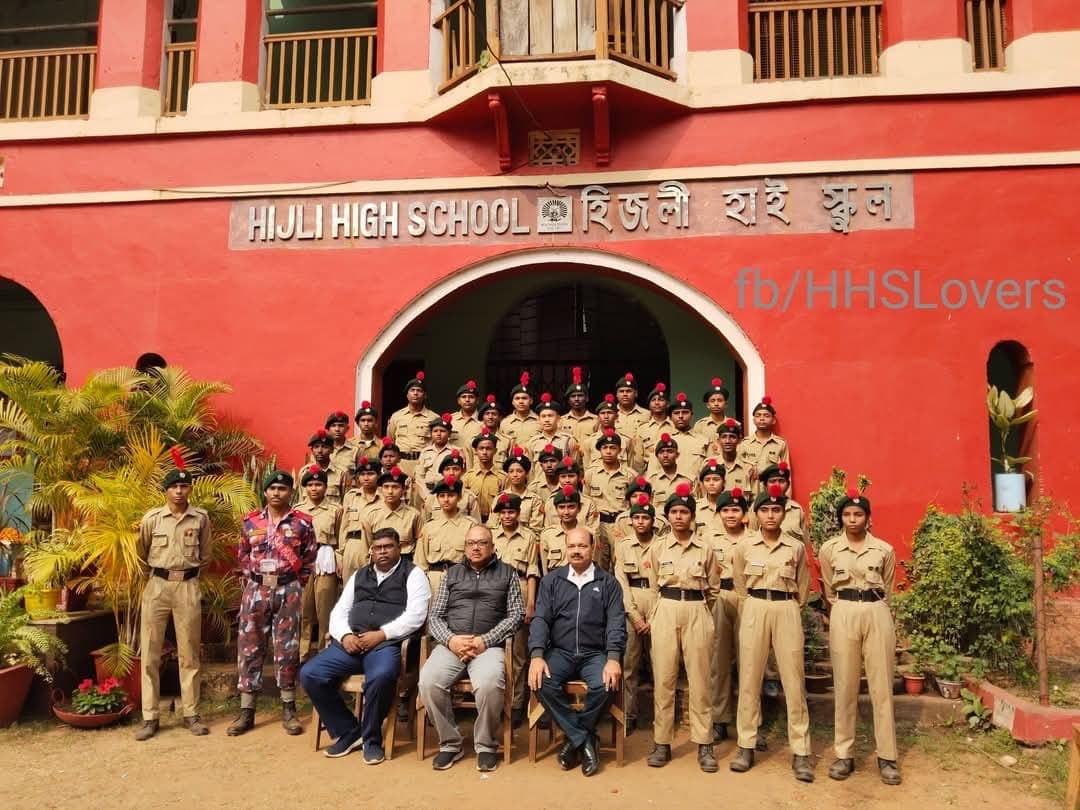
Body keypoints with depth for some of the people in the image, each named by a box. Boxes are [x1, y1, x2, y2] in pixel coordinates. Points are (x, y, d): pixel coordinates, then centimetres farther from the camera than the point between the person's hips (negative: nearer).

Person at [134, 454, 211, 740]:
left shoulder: (201, 518, 0)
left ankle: (191, 714, 13)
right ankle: (150, 717, 11)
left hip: (188, 587, 0)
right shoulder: (151, 518, -1)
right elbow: (141, 554, 13)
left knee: (189, 653, 5)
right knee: (150, 653, 2)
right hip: (156, 585, 0)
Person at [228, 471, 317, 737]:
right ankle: (246, 710, 11)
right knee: (249, 647, 3)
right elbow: (242, 555, 14)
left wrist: (295, 585, 0)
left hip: (288, 590, -2)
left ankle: (289, 708, 13)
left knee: (287, 648, 3)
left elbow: (309, 559, 2)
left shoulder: (303, 522, 0)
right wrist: (251, 580, 7)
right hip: (256, 589, 2)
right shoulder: (250, 521, 7)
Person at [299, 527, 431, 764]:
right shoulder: (359, 575, 22)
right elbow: (339, 612, 18)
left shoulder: (413, 574, 5)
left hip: (388, 644, -5)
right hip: (351, 643, 6)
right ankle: (348, 732, 2)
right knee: (310, 674, -15)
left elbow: (415, 615, -8)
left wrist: (380, 634, -15)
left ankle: (371, 739, -10)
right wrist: (345, 635, -4)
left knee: (381, 677, -37)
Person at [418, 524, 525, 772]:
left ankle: (486, 745, -8)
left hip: (489, 645, -2)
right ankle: (450, 743, -6)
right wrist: (450, 639, -8)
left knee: (489, 684, -34)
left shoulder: (506, 573, 13)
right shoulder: (452, 573, 19)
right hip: (451, 644, 2)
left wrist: (485, 640, -9)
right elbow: (434, 616, 14)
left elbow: (516, 614, 4)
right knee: (428, 681, -28)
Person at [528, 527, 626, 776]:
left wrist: (613, 658, -18)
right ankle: (584, 740, -12)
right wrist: (537, 655, -14)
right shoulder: (551, 580, 11)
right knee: (543, 683, -29)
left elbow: (616, 622, -1)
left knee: (605, 685, -31)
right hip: (559, 652, 1)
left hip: (595, 654, -1)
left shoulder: (608, 582, 8)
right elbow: (540, 619, 2)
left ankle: (574, 739, -5)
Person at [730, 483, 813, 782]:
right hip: (754, 611, 0)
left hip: (787, 612, 0)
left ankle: (800, 752, 8)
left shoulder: (796, 548, 2)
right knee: (749, 679, 3)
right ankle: (746, 746, 13)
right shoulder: (744, 547, 2)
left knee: (794, 681, 0)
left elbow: (802, 588, 14)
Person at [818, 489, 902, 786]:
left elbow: (887, 589, 13)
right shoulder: (829, 549, 3)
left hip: (878, 615, 0)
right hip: (843, 616, 0)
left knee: (881, 687, 2)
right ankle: (844, 754, 11)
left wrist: (871, 608, 11)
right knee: (845, 687, 3)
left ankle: (886, 756, 11)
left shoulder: (885, 550, 3)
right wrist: (843, 611, 12)